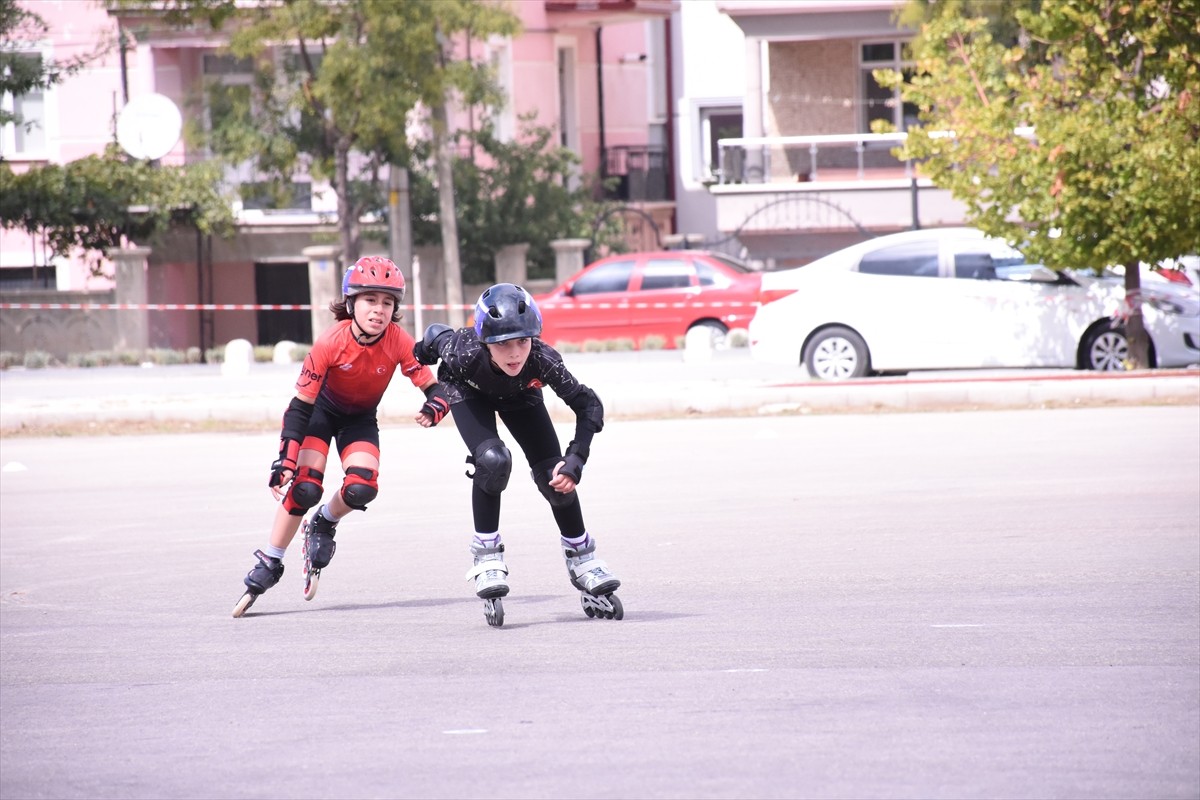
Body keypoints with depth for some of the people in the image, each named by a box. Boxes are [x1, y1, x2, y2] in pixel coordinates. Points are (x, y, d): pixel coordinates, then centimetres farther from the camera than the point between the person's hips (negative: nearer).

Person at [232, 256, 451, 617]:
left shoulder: (398, 342, -26)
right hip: (322, 410, -2)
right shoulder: (331, 343, -31)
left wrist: (434, 406, -46)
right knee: (304, 488, -20)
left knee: (361, 489, -21)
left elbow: (433, 387, -21)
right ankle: (267, 567, -4)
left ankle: (323, 525, 14)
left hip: (361, 419, 2)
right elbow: (299, 406, -24)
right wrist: (285, 461, -30)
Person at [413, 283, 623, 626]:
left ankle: (581, 560, 15)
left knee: (557, 476, -7)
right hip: (471, 392, -2)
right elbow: (436, 337, -19)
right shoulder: (465, 354, -41)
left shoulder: (541, 360, -39)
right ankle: (487, 559, -14)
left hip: (519, 395, 2)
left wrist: (575, 459, -38)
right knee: (493, 460, -27)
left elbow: (588, 404, -29)